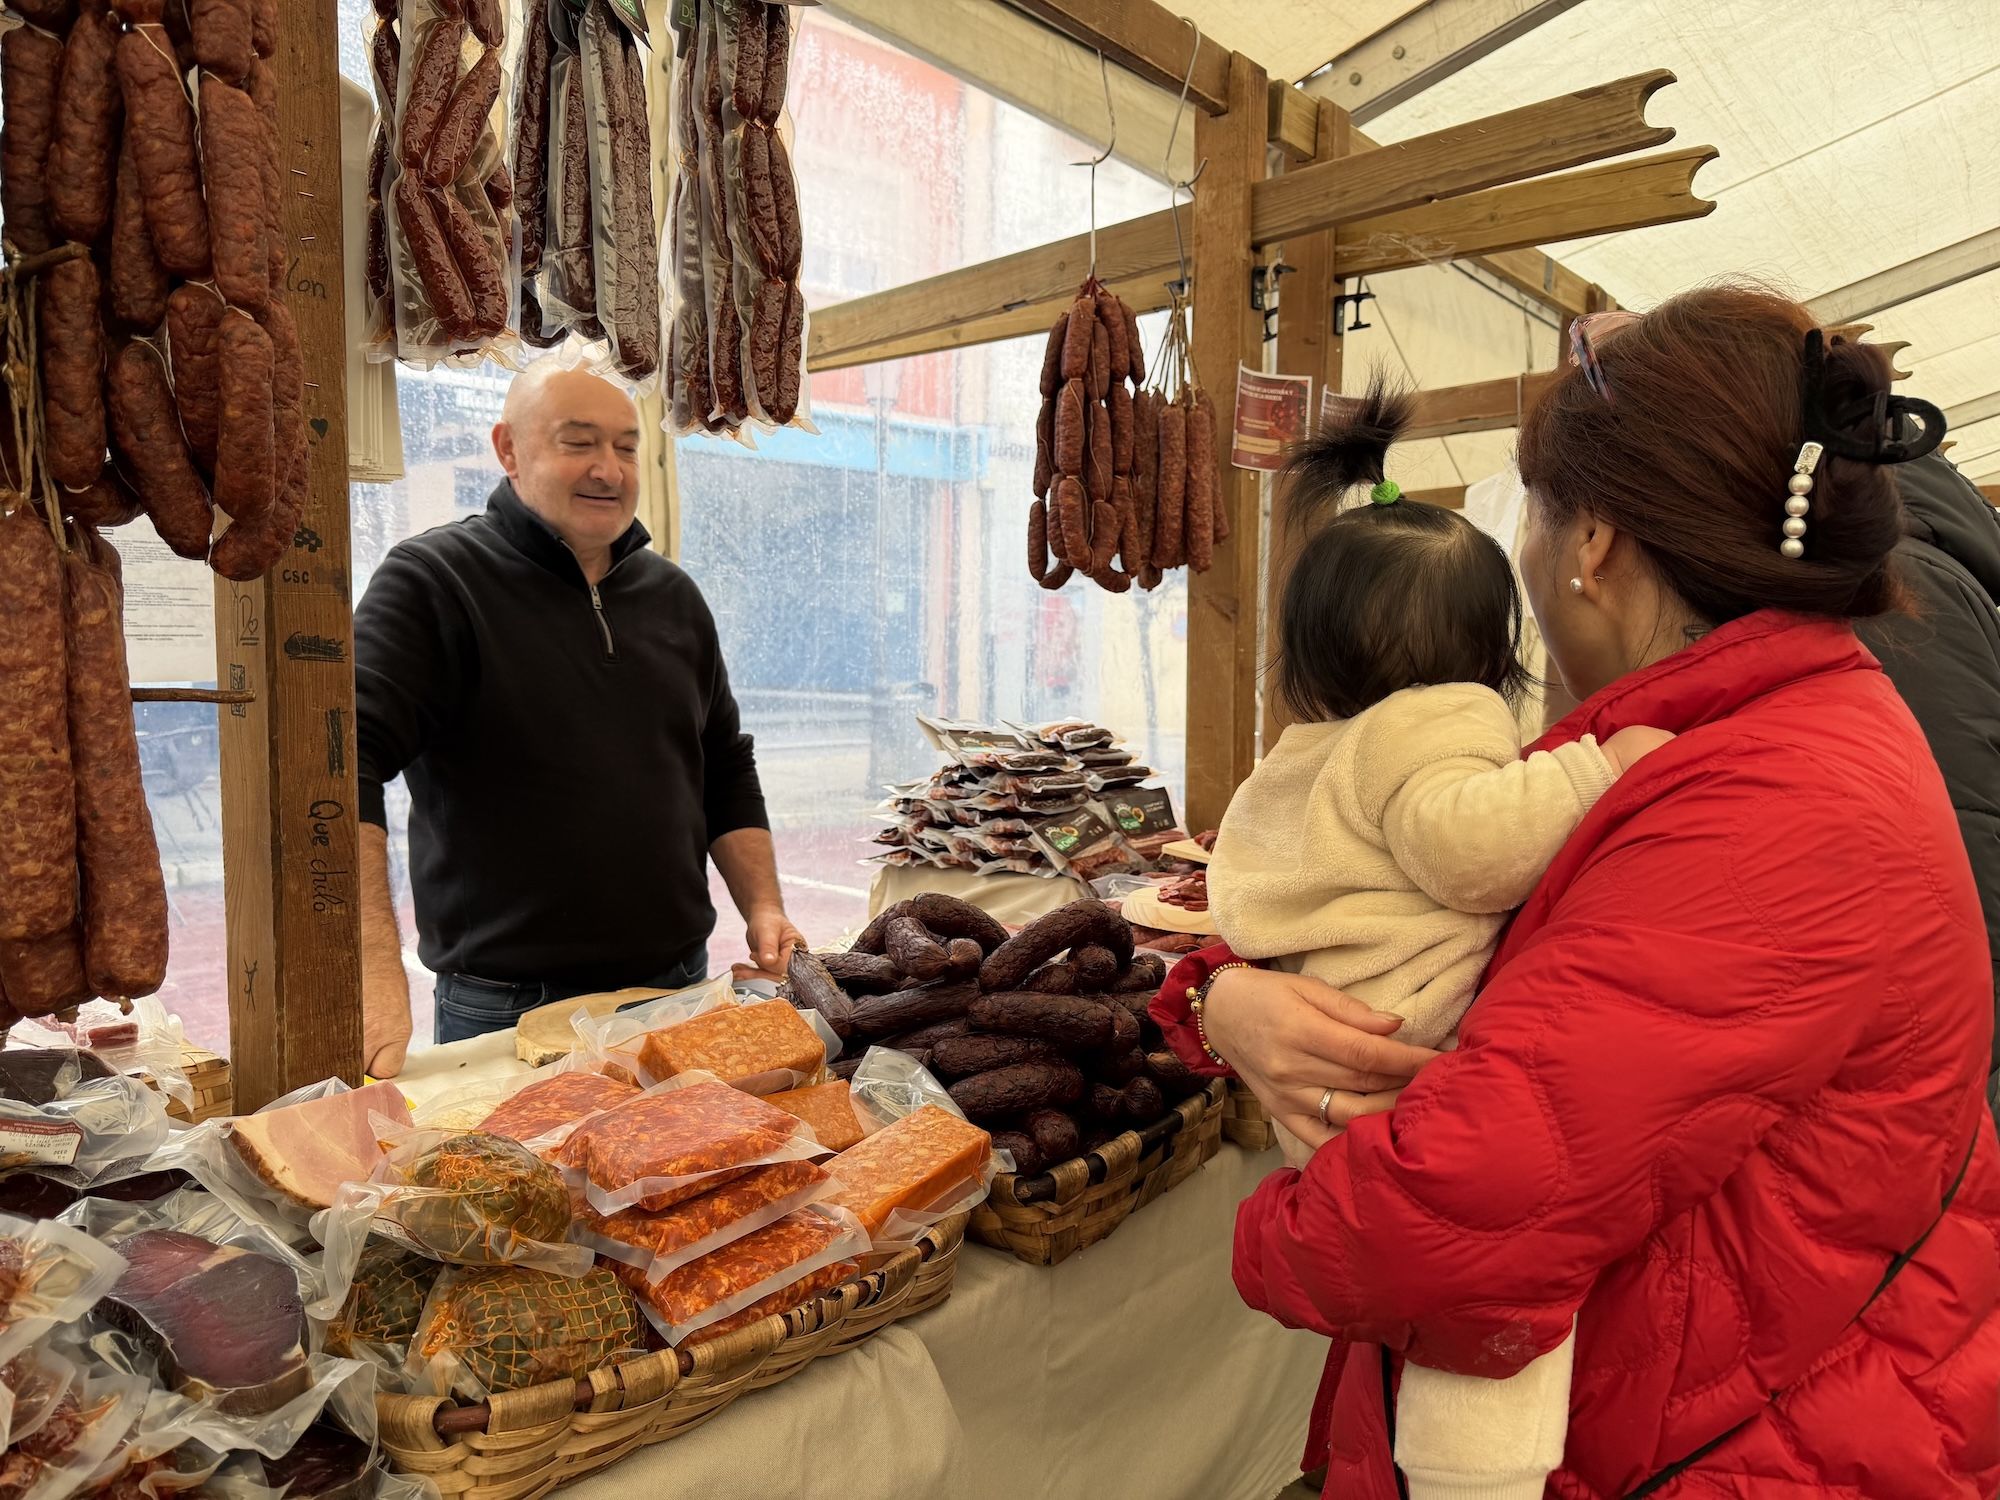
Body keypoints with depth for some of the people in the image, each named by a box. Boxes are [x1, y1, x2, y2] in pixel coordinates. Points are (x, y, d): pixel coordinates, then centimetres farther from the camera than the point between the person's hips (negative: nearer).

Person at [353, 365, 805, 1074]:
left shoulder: (674, 596, 10)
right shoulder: (430, 580, -8)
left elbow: (726, 771, 16)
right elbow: (347, 762, -19)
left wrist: (763, 907, 4)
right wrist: (375, 969, -31)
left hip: (676, 986, 5)